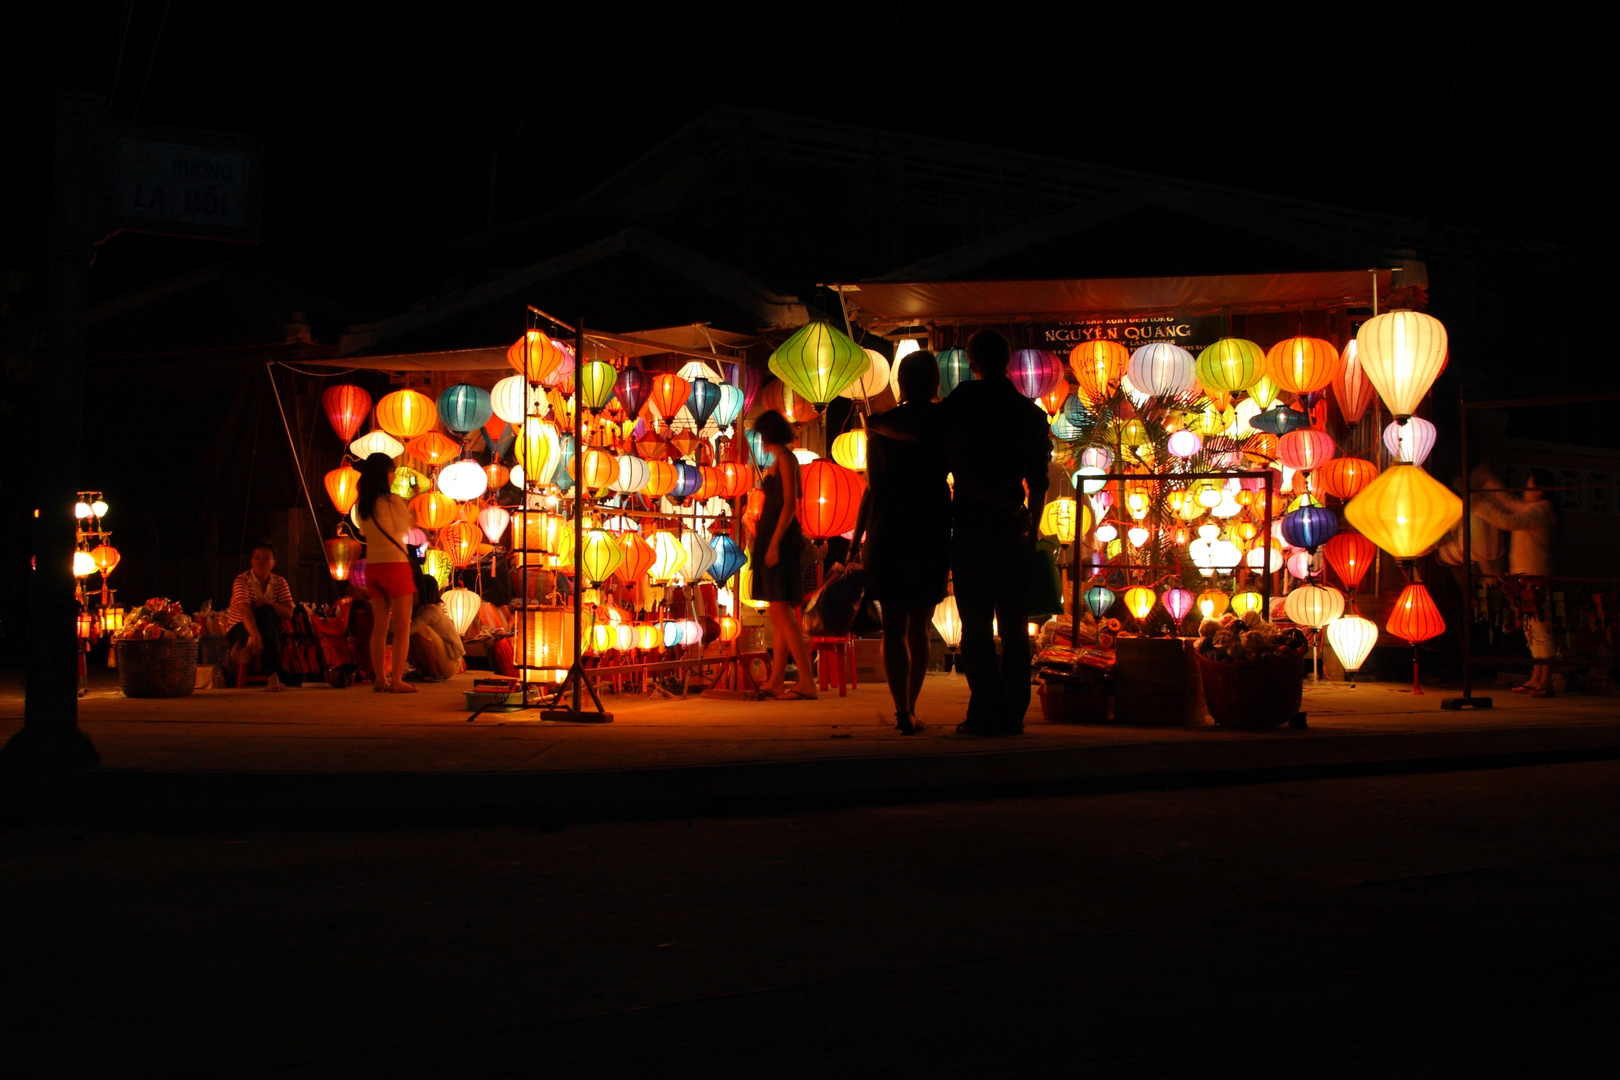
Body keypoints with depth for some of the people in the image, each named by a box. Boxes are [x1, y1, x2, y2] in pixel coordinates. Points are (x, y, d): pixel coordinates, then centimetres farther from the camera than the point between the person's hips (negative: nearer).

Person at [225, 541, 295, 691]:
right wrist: (255, 635, -48)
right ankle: (274, 674, -48)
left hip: (270, 633, 4)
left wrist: (266, 603, -24)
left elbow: (289, 613, -7)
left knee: (267, 611, -32)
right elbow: (245, 610, -29)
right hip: (239, 630, -4)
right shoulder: (242, 580, -11)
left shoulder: (280, 582, 4)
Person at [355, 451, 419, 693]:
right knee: (402, 627, -1)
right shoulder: (394, 501, -11)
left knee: (379, 625, 11)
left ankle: (379, 679, 10)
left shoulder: (362, 505, 6)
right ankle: (397, 680, -7)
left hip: (372, 567, 6)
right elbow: (408, 526, 0)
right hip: (395, 565, -6)